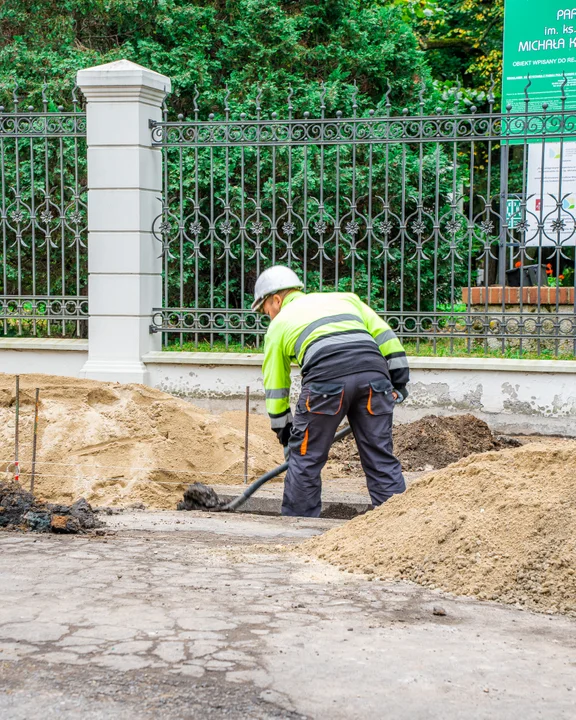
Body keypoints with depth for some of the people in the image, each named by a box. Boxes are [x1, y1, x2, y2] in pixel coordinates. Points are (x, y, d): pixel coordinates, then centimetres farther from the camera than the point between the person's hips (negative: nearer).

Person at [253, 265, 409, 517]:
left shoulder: (279, 323, 26)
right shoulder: (343, 298, 32)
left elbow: (275, 385, 27)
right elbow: (383, 334, 21)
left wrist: (282, 429, 36)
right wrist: (399, 380, 22)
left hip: (326, 375, -3)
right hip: (373, 370, 3)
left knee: (305, 458, 12)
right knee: (381, 457, 10)